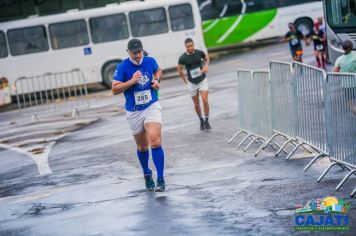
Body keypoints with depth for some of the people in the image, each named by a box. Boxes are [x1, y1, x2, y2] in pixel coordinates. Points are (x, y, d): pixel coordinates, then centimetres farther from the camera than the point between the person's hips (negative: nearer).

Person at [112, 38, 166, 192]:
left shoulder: (150, 61, -2)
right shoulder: (122, 67, -12)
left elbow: (158, 70, 21)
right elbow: (114, 89, -16)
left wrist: (157, 80, 1)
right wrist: (132, 81, -26)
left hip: (151, 107, 0)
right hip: (134, 112, 0)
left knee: (155, 142, -19)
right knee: (142, 147, 14)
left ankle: (160, 179, -15)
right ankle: (147, 174, 39)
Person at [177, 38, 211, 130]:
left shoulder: (199, 53, -9)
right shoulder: (183, 58, -13)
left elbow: (206, 58, 13)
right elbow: (179, 69, 2)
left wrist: (206, 66, -6)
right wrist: (185, 81, 3)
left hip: (202, 81, 0)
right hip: (192, 83, 0)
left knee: (205, 101, -12)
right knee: (196, 104, 9)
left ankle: (206, 121, 1)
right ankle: (201, 120, 29)